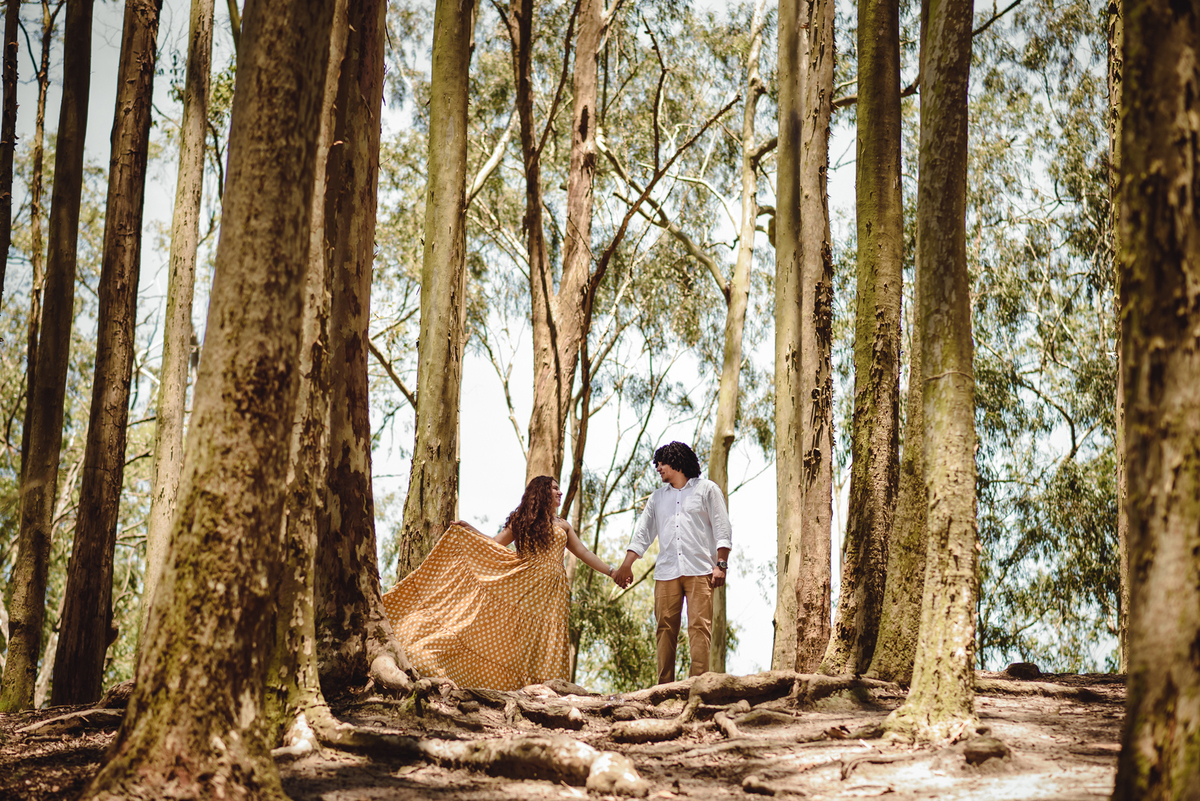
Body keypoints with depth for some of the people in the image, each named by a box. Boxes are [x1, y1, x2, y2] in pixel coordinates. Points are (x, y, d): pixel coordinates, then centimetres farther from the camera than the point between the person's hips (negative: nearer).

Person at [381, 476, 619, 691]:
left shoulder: (562, 525, 18)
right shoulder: (522, 522, 12)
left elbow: (584, 553, 19)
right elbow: (494, 545, 12)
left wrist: (611, 572, 13)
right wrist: (469, 530, 3)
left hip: (550, 591, 2)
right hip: (523, 586, -2)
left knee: (548, 636, -7)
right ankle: (521, 683, -7)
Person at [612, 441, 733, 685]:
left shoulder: (707, 489, 10)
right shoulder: (658, 497, 23)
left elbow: (722, 529, 4)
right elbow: (643, 533, 21)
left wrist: (721, 565, -7)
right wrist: (626, 565, 10)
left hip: (699, 571, -4)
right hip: (666, 572, 4)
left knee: (699, 626, -12)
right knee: (665, 628, -3)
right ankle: (665, 687, -3)